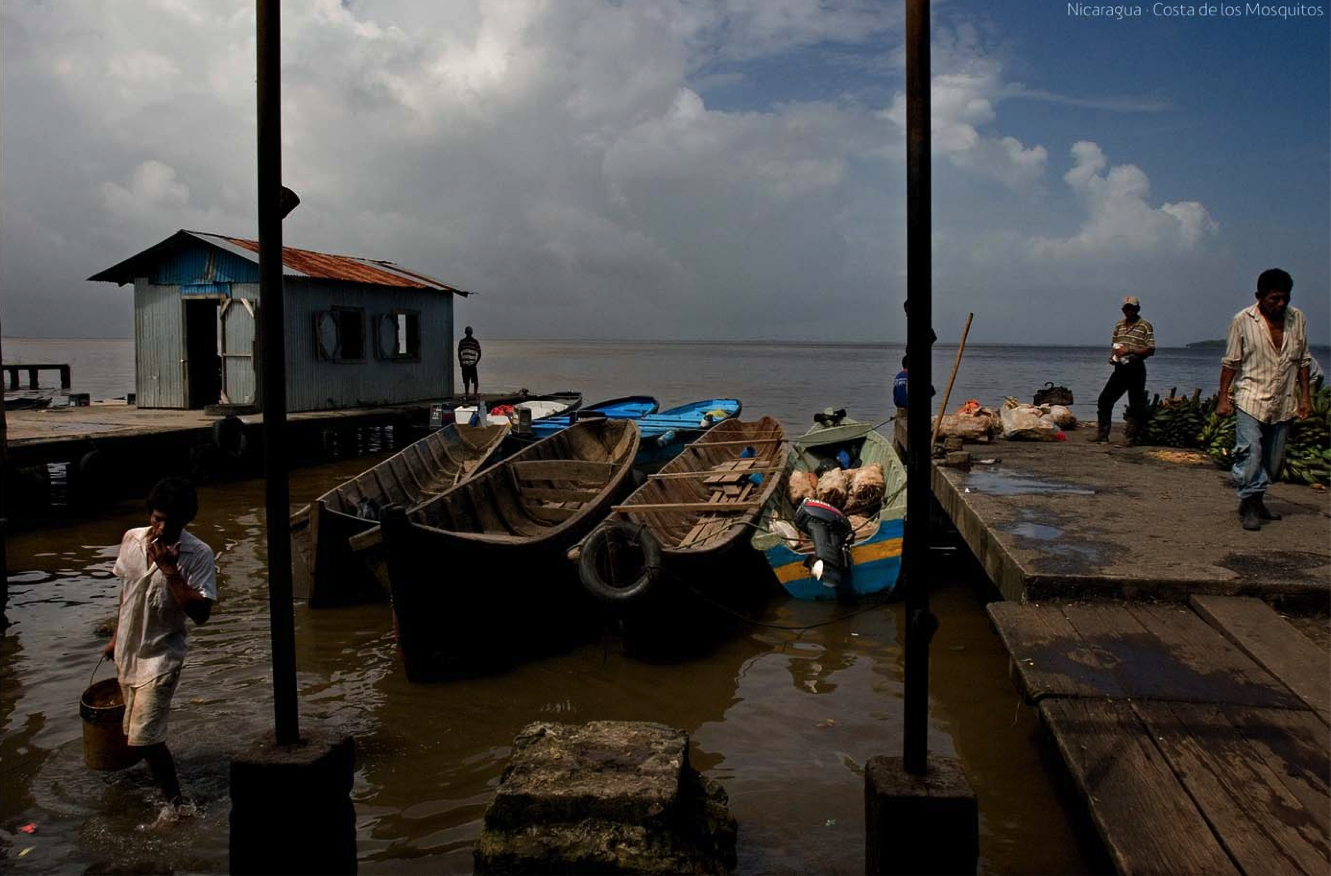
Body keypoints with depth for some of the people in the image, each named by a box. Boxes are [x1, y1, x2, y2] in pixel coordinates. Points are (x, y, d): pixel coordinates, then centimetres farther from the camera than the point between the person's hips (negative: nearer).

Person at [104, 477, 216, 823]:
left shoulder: (198, 555, -21)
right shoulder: (132, 539, -4)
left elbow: (200, 613, -27)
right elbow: (126, 590, 12)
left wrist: (170, 570, -33)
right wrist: (116, 636, 19)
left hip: (160, 655, -6)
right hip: (128, 649, 6)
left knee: (144, 734, -11)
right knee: (134, 723, 23)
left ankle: (177, 802, 4)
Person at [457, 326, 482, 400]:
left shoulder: (475, 342, 1)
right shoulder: (462, 342, 10)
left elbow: (479, 354, 1)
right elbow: (459, 353, 15)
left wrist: (476, 362, -10)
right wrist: (460, 362, 3)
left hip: (472, 364, -3)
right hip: (464, 364, 3)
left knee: (475, 380, -6)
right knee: (466, 380, 7)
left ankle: (475, 393, -3)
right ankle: (466, 393, 14)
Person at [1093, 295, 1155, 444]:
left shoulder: (1145, 326, -4)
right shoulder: (1119, 325, 14)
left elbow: (1151, 350, -10)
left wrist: (1129, 350, -19)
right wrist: (1113, 356, 2)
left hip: (1136, 369, -6)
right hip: (1119, 369, 6)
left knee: (1136, 405, -1)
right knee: (1105, 399, 4)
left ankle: (1130, 438, 5)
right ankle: (1102, 436, 11)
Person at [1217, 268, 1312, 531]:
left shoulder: (1297, 318, 5)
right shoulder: (1243, 320, -5)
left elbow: (1303, 360, 12)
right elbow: (1230, 362, -1)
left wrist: (1305, 395, 8)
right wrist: (1223, 398, -5)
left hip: (1283, 403, 4)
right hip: (1251, 399, -4)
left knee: (1274, 458, 10)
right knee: (1250, 452, -15)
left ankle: (1256, 500, 26)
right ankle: (1249, 505, -6)